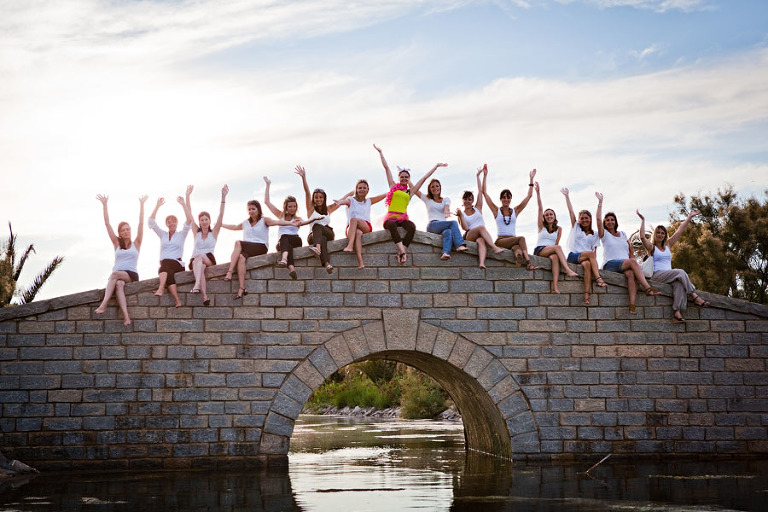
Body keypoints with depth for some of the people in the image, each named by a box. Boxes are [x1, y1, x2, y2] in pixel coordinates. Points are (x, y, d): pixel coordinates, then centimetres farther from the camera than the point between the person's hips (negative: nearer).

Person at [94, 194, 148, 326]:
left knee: (115, 274, -33)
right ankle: (126, 315, -53)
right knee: (118, 284, -35)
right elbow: (107, 224, 15)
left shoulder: (136, 244, 15)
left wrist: (141, 205, 6)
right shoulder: (117, 244, 19)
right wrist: (104, 205, 12)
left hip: (132, 275, -1)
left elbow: (141, 223, 9)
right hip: (117, 277, 1)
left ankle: (104, 304, -43)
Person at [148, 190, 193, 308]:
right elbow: (151, 222, 16)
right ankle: (177, 301, -55)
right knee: (168, 272, -36)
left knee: (165, 265, -37)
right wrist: (157, 206, 9)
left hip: (178, 264, -2)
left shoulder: (181, 234, 18)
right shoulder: (163, 235, 26)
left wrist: (183, 204, -4)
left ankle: (161, 288, -64)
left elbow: (189, 221, 2)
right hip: (164, 264, 2)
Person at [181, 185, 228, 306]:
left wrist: (223, 197, -6)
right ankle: (205, 296, -54)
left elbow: (221, 215, 3)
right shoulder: (196, 232, 19)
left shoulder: (214, 233, 13)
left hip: (209, 260, -2)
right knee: (198, 263, -35)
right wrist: (188, 196, 13)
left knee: (199, 256, -35)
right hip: (195, 261, 2)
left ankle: (197, 285, -57)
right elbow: (189, 214, 16)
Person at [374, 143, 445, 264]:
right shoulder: (393, 186, 18)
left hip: (403, 218, 2)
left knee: (412, 227, -32)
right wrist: (380, 152, 23)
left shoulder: (410, 191, 21)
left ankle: (401, 252, -37)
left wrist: (436, 166, 29)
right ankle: (402, 252, -46)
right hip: (391, 217, -2)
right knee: (391, 225, -38)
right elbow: (386, 168, 20)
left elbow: (424, 178, 25)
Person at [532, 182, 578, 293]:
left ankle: (555, 285, -53)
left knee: (555, 257, -37)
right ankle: (568, 270, -48)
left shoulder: (559, 229, 19)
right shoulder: (542, 226, 15)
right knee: (557, 248, -31)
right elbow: (540, 209, 7)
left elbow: (556, 242, 9)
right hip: (539, 250, -1)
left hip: (551, 251, 1)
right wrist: (538, 193, -2)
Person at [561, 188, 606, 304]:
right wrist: (566, 195, 13)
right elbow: (571, 211, 15)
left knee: (587, 264, -36)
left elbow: (595, 251, 14)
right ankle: (598, 278, -41)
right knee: (590, 253, -32)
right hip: (573, 256, -1)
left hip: (587, 258, 1)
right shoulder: (575, 227, 19)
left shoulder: (594, 235, 22)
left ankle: (587, 294, -48)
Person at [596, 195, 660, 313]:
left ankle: (632, 305, -49)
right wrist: (600, 202, -2)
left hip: (625, 264, 3)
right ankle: (647, 288, -41)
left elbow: (630, 249, 26)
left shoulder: (623, 234, 24)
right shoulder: (604, 234, 11)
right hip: (610, 264, -3)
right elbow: (598, 219, -3)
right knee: (633, 261, -32)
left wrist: (631, 260, 8)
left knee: (631, 273, -35)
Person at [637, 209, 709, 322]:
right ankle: (695, 297, -26)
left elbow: (679, 231, 22)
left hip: (669, 274, 5)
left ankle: (677, 311, -45)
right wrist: (643, 220, -11)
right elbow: (642, 237, -11)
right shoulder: (651, 247, 8)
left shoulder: (668, 245, 23)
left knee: (679, 282, -32)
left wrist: (689, 217, 22)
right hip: (656, 275, -5)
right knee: (680, 272, -28)